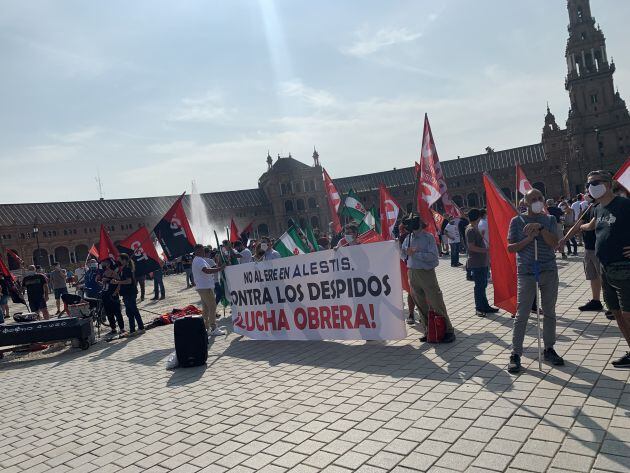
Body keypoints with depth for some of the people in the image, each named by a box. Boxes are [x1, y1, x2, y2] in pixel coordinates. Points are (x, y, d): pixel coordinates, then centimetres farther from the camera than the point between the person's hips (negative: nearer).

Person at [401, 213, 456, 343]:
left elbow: (433, 256, -19)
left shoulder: (428, 237, -9)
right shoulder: (408, 238, 8)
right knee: (421, 305, 12)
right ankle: (428, 331, 24)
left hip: (427, 273, -6)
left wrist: (415, 254, -20)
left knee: (437, 303, -3)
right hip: (412, 273, 6)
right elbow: (402, 251, 18)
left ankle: (448, 331, 7)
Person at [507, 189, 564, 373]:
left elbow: (554, 243, -7)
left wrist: (540, 228, -19)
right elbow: (510, 248, -2)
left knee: (549, 313, 11)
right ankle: (515, 354, 1)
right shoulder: (517, 221, 1)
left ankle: (549, 349, 25)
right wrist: (528, 239, -15)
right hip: (526, 273, -3)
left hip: (549, 271, 3)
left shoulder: (549, 220, 7)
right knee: (521, 315, -4)